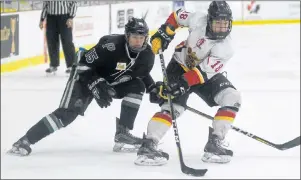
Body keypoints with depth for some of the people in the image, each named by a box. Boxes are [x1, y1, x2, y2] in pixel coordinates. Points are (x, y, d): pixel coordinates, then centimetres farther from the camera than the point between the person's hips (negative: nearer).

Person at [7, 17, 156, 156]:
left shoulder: (147, 55, -13)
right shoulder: (111, 45, -33)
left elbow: (143, 74, 9)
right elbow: (84, 65, -28)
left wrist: (154, 89, -4)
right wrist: (97, 86, -34)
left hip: (113, 81, 7)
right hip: (86, 77, -7)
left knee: (137, 87, -12)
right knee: (68, 113, -21)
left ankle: (123, 132, -5)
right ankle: (24, 141, -22)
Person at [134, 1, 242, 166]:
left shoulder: (225, 48, -25)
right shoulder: (199, 20, -22)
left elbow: (202, 72, -32)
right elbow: (178, 16, 0)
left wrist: (183, 83, -42)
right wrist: (163, 33, -10)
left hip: (205, 74, 2)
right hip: (180, 66, -1)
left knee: (232, 98, -17)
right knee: (173, 107, -22)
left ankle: (214, 145, -14)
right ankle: (147, 146, -29)